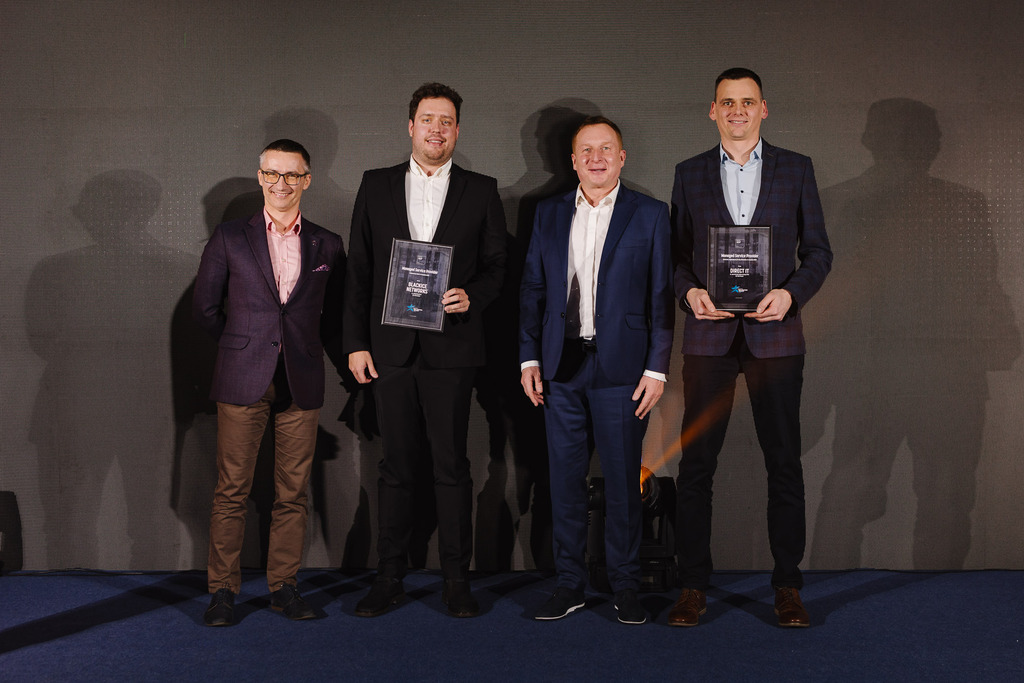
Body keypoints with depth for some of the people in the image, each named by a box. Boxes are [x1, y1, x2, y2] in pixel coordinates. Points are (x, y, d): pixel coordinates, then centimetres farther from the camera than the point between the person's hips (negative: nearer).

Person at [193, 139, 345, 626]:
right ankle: (222, 590, 10)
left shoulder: (327, 246, 9)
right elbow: (204, 307, 10)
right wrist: (240, 347, 12)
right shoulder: (229, 239, 5)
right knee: (231, 490, 0)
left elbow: (337, 312, 18)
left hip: (302, 384, 2)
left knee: (293, 493, 5)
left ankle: (284, 586, 15)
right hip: (242, 383, -1)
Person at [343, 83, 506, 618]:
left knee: (451, 464, 1)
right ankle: (389, 579, 16)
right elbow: (358, 270, 8)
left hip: (451, 347, -1)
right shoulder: (376, 186, 10)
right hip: (391, 348, 1)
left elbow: (497, 264, 9)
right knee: (396, 464, 7)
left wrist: (471, 297, -12)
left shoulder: (481, 191, 8)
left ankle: (456, 580, 12)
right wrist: (355, 342, 2)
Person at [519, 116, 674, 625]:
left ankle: (624, 586, 17)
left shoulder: (650, 215, 3)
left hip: (621, 368, -2)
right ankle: (569, 583, 19)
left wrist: (657, 368, -6)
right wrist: (529, 358, 3)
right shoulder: (548, 214, 11)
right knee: (565, 478, 7)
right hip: (561, 369, 3)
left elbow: (661, 297, 0)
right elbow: (532, 290, 11)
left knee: (623, 480, 3)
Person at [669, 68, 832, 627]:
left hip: (775, 335, 0)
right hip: (709, 336, 1)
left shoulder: (795, 170, 9)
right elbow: (676, 254, 11)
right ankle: (693, 586, 11)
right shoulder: (690, 174, 11)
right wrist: (689, 292, -8)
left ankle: (787, 586, 15)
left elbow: (818, 252, 7)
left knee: (784, 462, 3)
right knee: (695, 464, 1)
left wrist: (790, 294, -10)